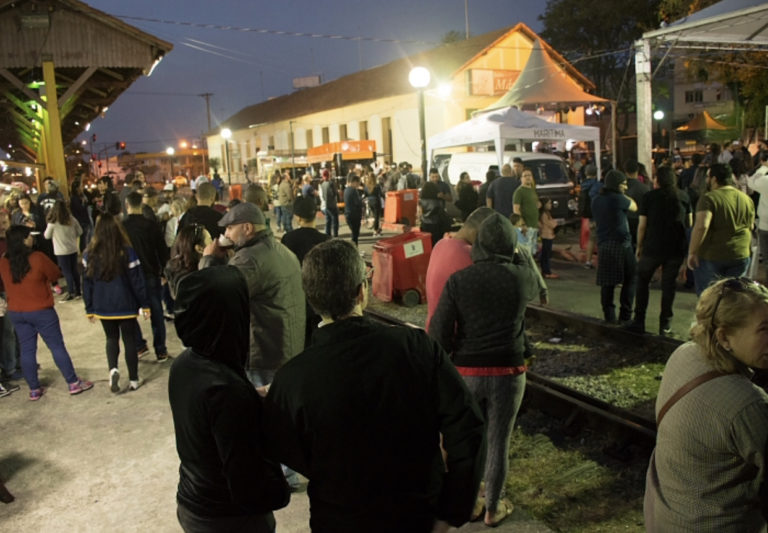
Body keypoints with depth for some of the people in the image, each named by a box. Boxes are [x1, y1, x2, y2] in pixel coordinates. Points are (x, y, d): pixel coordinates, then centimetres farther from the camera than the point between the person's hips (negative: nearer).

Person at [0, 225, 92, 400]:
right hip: (41, 311, -5)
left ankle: (34, 389, 20)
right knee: (57, 346, 4)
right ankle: (73, 383, 11)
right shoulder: (37, 258, -19)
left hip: (15, 312, 5)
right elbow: (56, 275, -6)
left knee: (26, 350, 12)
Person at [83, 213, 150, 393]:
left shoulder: (89, 255, -5)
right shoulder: (127, 252, -12)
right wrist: (145, 305, 0)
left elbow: (87, 284, 1)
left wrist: (89, 310, 11)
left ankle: (112, 369, -3)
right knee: (129, 340, 11)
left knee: (111, 338, 21)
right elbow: (137, 281, -9)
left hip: (103, 308, 2)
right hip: (126, 306, -2)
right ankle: (133, 380, 18)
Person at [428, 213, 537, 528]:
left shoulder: (458, 280, -9)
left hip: (466, 373, 0)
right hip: (507, 373, 0)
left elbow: (438, 334, -10)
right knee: (498, 444, 15)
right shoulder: (522, 278, -6)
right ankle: (493, 509, 32)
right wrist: (517, 259, 35)